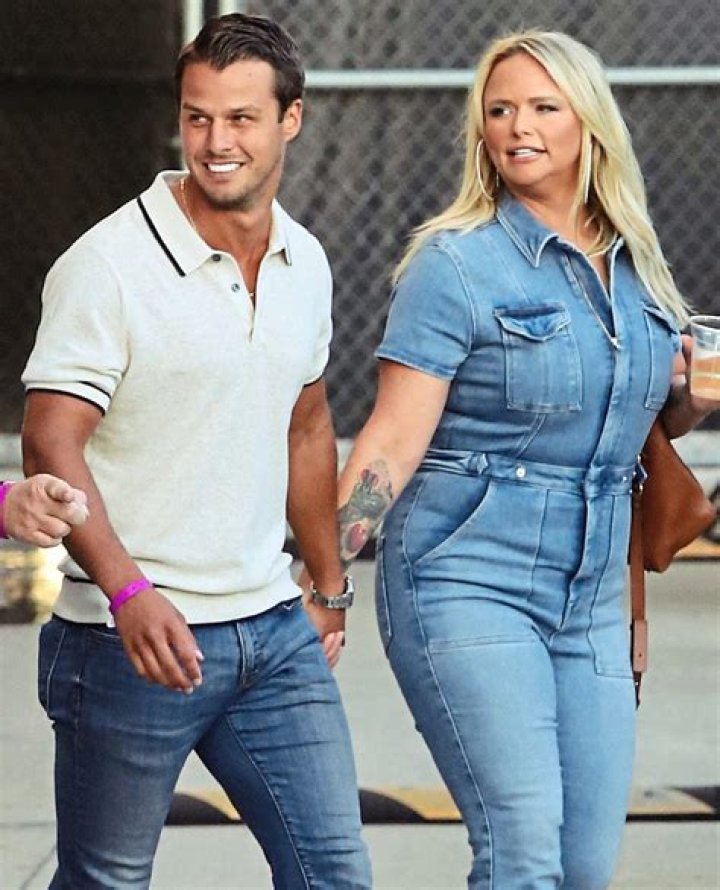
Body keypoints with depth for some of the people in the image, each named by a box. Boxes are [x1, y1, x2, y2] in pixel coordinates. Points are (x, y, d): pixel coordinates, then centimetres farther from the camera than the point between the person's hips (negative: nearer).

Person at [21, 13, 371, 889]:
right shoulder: (108, 264, -12)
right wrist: (129, 591, -29)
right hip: (132, 636, -6)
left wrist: (329, 587, 25)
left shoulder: (304, 264, 9)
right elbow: (52, 445, -17)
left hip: (274, 628, 6)